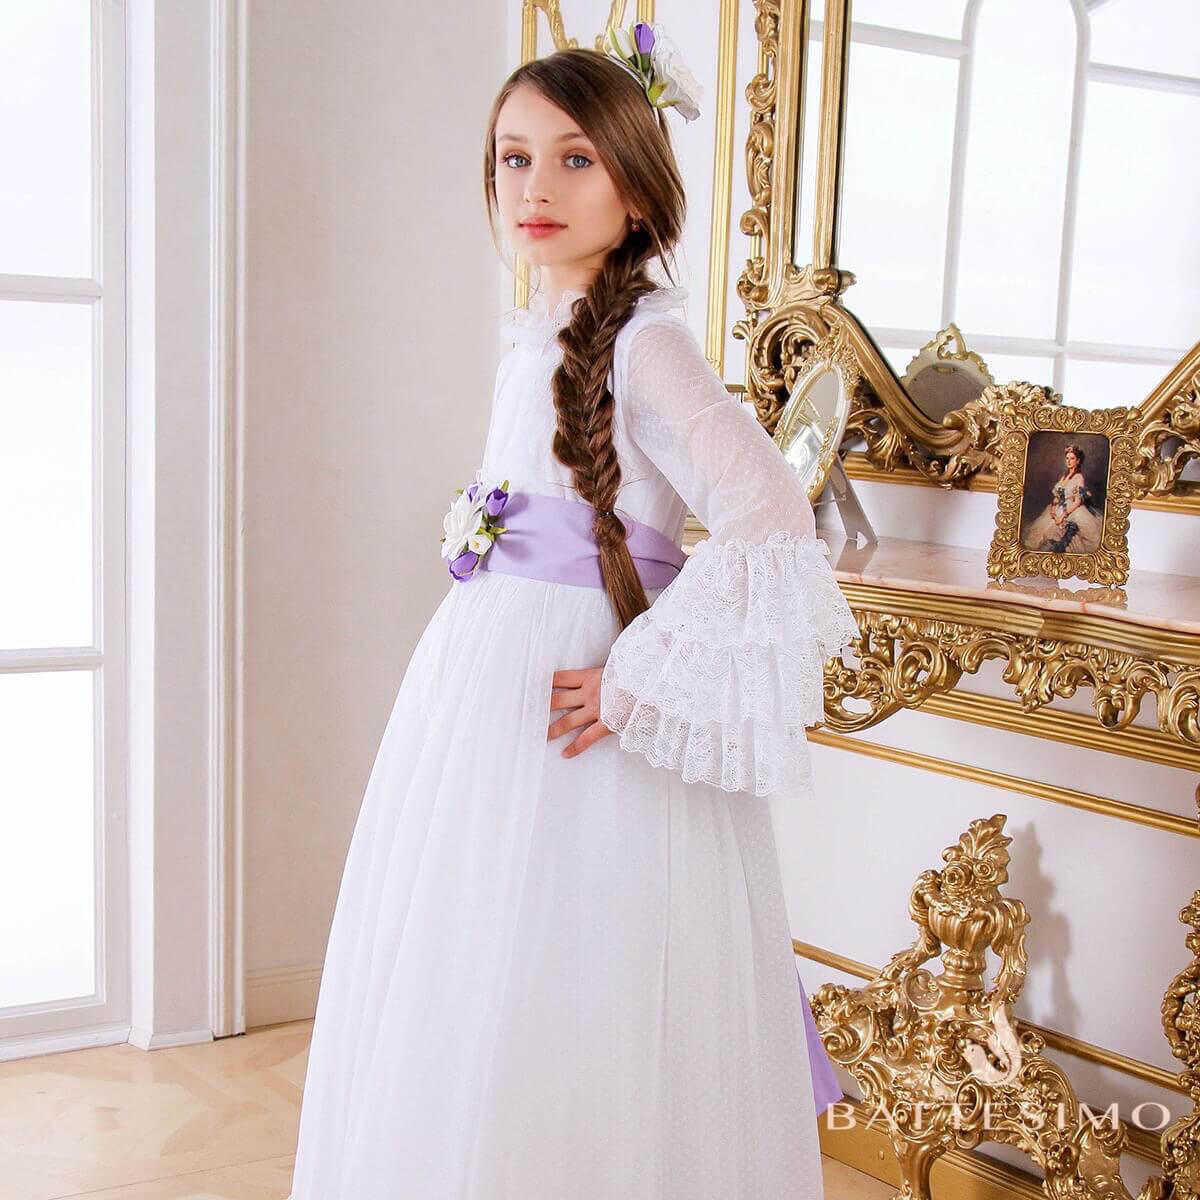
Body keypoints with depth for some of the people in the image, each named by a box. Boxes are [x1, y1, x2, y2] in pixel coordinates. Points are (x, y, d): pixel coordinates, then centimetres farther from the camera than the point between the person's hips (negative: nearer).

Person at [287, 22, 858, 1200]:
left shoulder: (642, 341, -13)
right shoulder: (527, 338, 11)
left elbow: (768, 520, -22)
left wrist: (640, 680, -21)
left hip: (578, 715, -8)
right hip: (481, 693, 8)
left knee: (568, 1013, 0)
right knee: (463, 1003, 15)